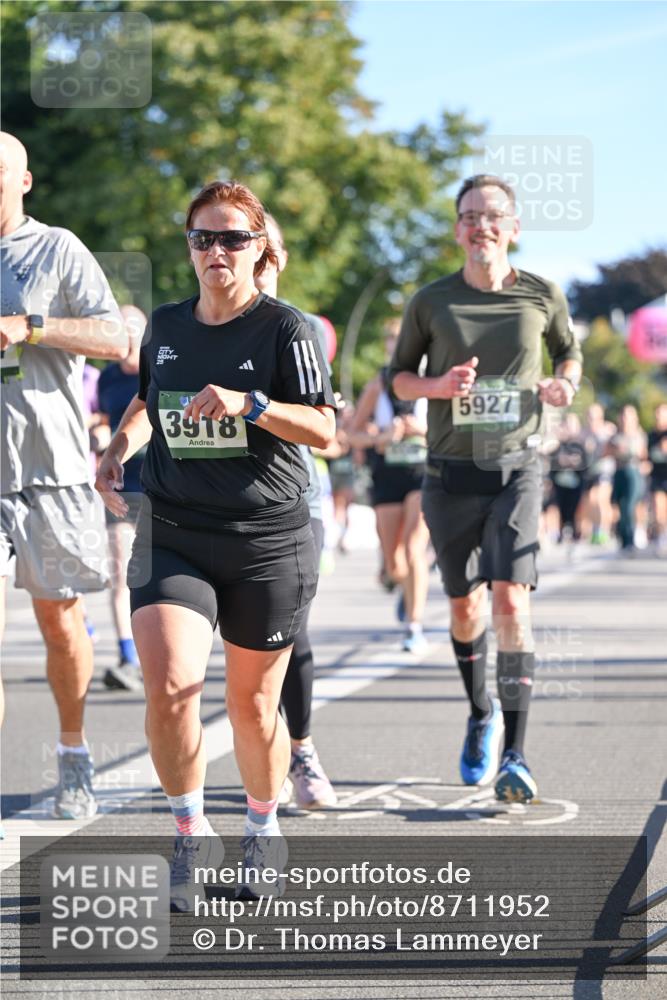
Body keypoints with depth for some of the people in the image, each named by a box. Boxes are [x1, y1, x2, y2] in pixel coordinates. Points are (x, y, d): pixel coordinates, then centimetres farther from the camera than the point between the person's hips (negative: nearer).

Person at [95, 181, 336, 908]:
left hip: (268, 542, -2)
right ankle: (191, 834, 2)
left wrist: (248, 405, -25)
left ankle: (264, 831, 34)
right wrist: (118, 449, 8)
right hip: (172, 536, 2)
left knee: (252, 704, 8)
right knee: (168, 685, -18)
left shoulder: (284, 329, -5)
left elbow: (324, 429, -12)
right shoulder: (165, 325, 8)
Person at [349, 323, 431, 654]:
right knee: (393, 567, 6)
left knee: (413, 549, -19)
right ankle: (407, 588, 43)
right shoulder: (377, 387, 3)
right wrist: (382, 436, -12)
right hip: (387, 475, 2)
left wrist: (424, 429, -14)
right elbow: (354, 434, 7)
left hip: (424, 474, -2)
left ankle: (415, 627, -14)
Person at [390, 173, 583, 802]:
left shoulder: (542, 297, 0)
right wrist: (439, 385, -12)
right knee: (464, 605, 11)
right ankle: (482, 715, 38)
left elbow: (569, 351, 18)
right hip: (451, 474, 1)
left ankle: (514, 757, -18)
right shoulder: (430, 302, -1)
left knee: (512, 598, -16)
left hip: (516, 470, -1)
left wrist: (564, 384, -4)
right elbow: (398, 376, 9)